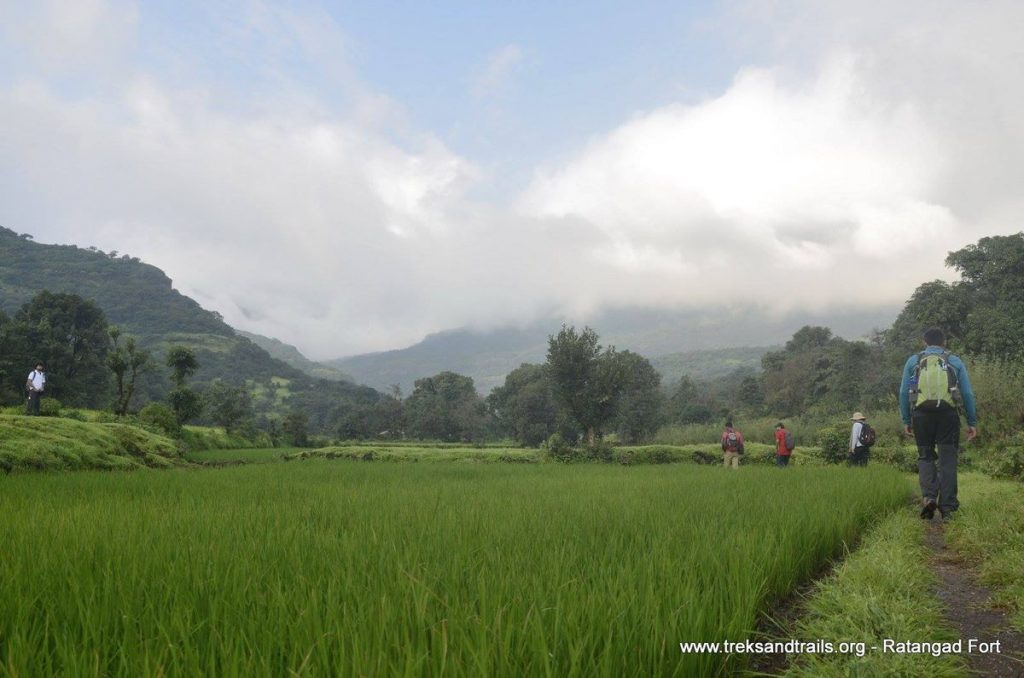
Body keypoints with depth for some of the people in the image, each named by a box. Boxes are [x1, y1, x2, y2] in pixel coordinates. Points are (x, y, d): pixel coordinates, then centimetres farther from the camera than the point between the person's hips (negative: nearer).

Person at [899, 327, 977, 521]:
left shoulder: (913, 361, 13)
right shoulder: (955, 362, 13)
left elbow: (903, 392, 8)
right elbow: (968, 394, 9)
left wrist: (906, 421, 12)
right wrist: (972, 422, 13)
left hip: (921, 413, 0)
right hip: (948, 414, 0)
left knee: (925, 457, 11)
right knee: (948, 460, 5)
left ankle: (928, 496, -10)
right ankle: (947, 507, 3)